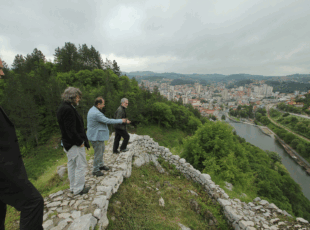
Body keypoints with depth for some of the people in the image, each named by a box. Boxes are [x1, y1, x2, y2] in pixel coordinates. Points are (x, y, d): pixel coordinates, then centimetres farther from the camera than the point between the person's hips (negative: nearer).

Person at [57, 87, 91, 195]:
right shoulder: (68, 109, -22)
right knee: (81, 165, 3)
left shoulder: (63, 107, 11)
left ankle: (73, 187, 35)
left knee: (72, 165, 20)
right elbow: (71, 130, -25)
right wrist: (80, 142, -16)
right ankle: (78, 189, 17)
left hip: (68, 143, 11)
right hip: (75, 144, -11)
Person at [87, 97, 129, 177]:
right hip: (96, 137, -11)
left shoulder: (93, 110, 7)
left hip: (98, 135, 11)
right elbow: (108, 121, -26)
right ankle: (95, 170, 19)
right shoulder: (96, 113, -27)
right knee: (98, 153, 2)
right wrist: (121, 121, -19)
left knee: (101, 149, 23)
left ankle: (101, 165, 40)